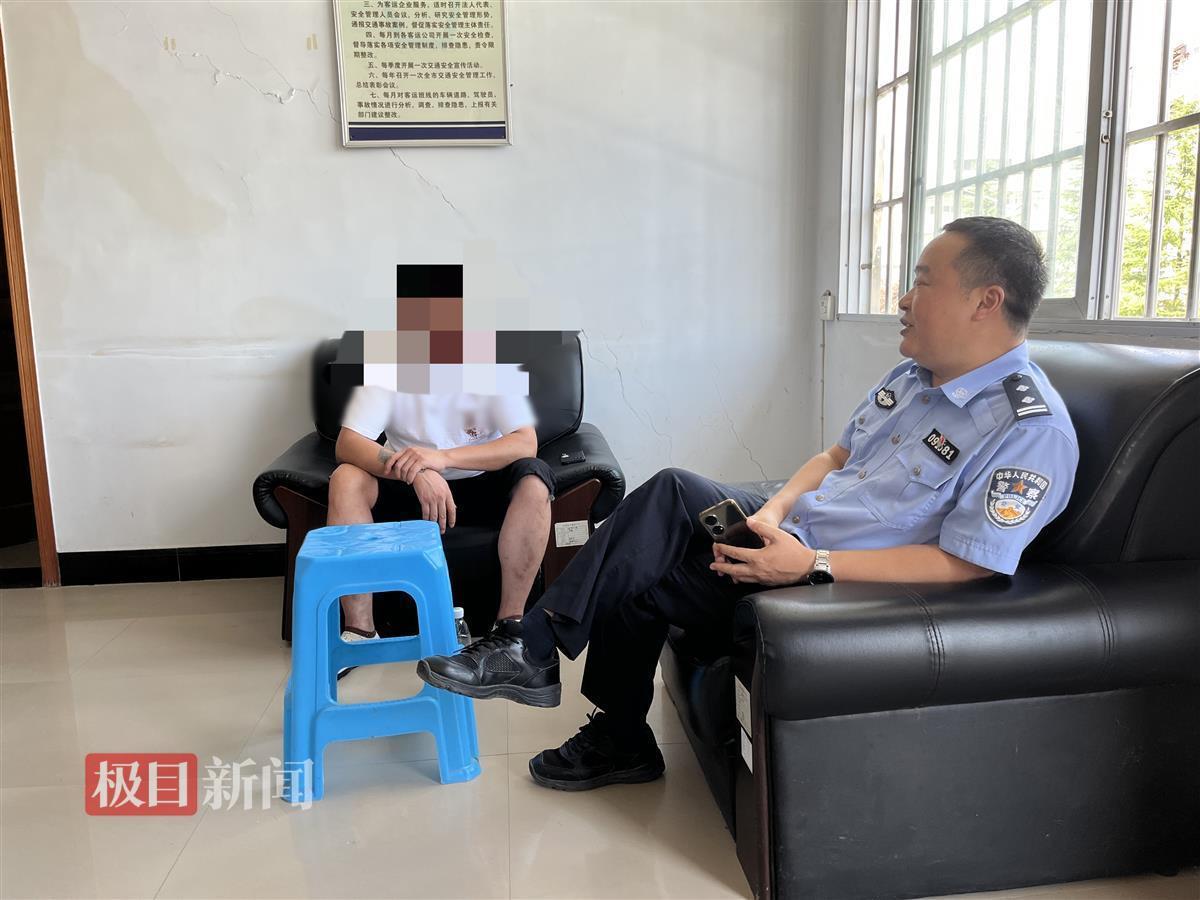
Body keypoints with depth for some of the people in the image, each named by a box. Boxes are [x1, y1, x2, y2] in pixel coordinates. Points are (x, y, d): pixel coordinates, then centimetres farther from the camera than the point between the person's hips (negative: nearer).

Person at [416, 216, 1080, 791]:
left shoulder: (1033, 430, -18)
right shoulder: (914, 374, 10)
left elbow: (964, 563, -23)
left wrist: (814, 567, -26)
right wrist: (773, 510, -6)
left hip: (836, 586, -8)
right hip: (793, 532, 8)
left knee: (634, 577, -13)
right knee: (672, 492, -14)